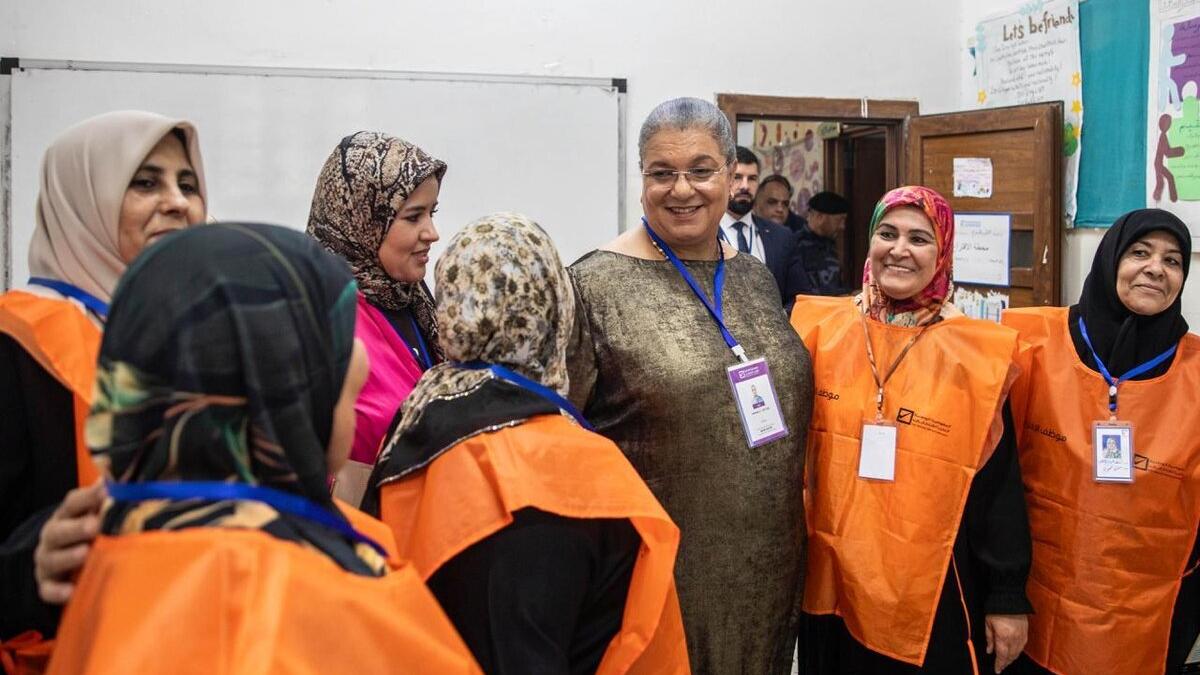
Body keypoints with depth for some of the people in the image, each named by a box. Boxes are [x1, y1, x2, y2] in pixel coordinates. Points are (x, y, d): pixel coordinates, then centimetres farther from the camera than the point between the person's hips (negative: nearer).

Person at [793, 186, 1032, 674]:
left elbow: (999, 483, -4)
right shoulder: (822, 330, -2)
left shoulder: (974, 353, -7)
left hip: (933, 589, -2)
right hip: (833, 581, 2)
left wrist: (1008, 597, -3)